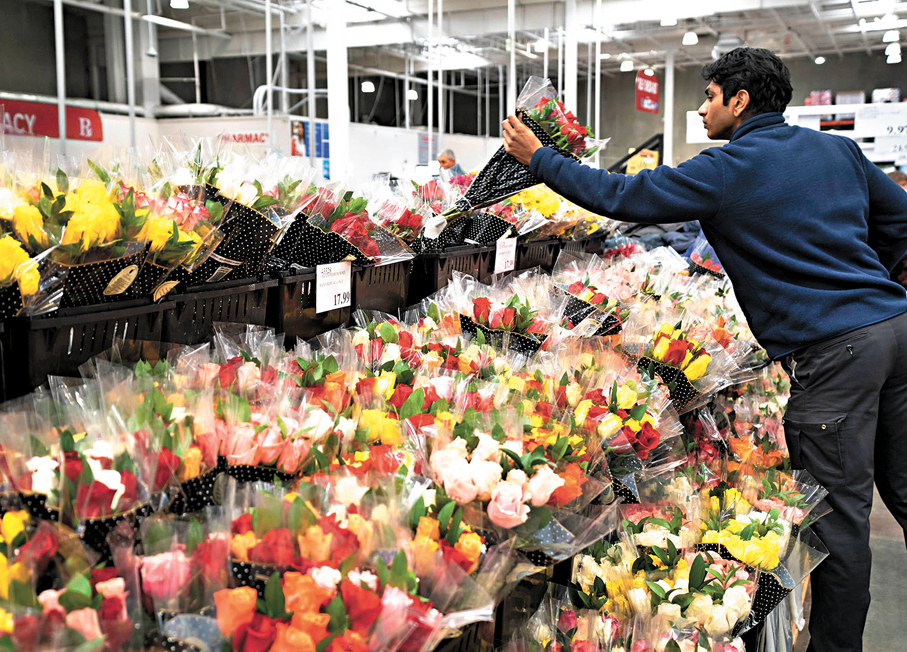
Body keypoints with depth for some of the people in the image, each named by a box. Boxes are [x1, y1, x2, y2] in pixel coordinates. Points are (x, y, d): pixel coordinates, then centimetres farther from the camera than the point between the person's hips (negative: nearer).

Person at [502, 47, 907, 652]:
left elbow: (619, 196, -7)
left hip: (835, 350, -8)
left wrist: (537, 157, 4)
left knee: (842, 511, 1)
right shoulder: (838, 148, 14)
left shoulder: (727, 168, -7)